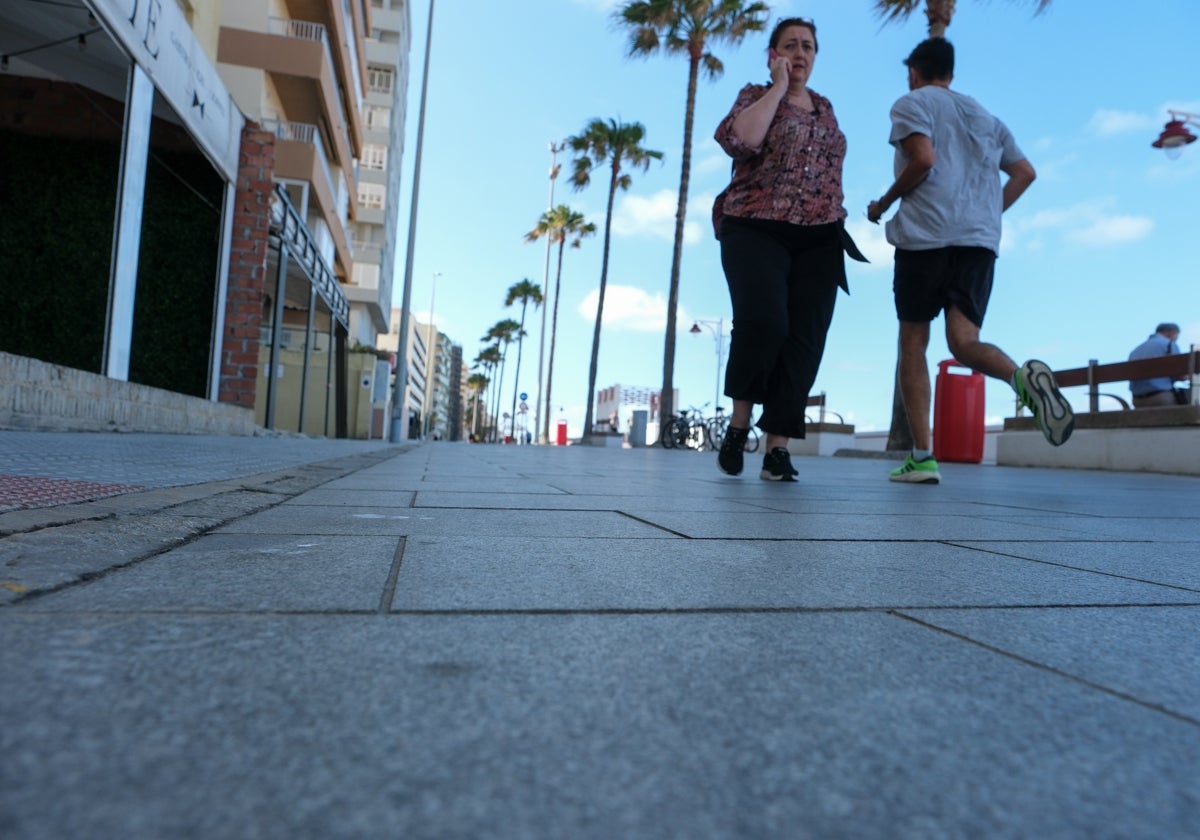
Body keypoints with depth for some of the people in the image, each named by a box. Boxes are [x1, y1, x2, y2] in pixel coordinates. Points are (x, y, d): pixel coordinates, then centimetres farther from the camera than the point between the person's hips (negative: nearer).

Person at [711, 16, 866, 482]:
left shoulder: (825, 108, 22)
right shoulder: (755, 95, 8)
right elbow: (738, 140, -15)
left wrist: (836, 220, 18)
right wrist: (778, 86, -5)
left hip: (818, 239, 5)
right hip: (757, 231, -4)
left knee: (804, 339, -8)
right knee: (763, 322, -25)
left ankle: (777, 446, -8)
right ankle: (739, 420, -3)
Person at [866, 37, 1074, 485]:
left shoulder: (912, 103, 8)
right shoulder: (985, 116, 28)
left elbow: (923, 159, -10)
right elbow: (1025, 172, 23)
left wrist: (882, 204, 2)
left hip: (925, 234, -5)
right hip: (981, 239, 5)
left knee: (913, 344, 1)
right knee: (964, 341, -2)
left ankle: (922, 456, -4)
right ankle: (1023, 376, -37)